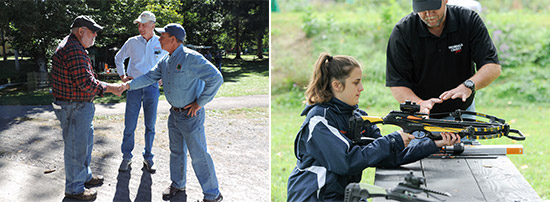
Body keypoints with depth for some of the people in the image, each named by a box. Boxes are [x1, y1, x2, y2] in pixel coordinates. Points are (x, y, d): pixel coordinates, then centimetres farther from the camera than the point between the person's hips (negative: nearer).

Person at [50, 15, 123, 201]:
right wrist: (109, 88, -16)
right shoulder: (74, 50, -23)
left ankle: (84, 176, 40)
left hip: (81, 107, 11)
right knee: (76, 147, 0)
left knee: (85, 141, 24)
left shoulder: (73, 47, 13)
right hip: (73, 109, -11)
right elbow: (86, 83, -27)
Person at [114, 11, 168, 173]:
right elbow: (118, 58, 18)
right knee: (129, 125, 0)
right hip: (134, 87, 0)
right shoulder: (132, 42, 1)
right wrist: (122, 76, 11)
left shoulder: (161, 44, 1)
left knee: (150, 126, 6)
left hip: (152, 88, 0)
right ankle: (126, 158, 12)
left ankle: (148, 158, 18)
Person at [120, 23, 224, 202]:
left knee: (198, 155, -4)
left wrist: (200, 103, -19)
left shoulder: (191, 58, -19)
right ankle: (177, 184, 37)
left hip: (191, 115, -8)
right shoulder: (165, 61, 8)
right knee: (176, 151, 20)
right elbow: (149, 77, 16)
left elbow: (216, 78, -23)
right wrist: (129, 85, 4)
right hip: (174, 113, 8)